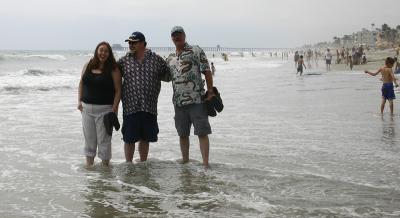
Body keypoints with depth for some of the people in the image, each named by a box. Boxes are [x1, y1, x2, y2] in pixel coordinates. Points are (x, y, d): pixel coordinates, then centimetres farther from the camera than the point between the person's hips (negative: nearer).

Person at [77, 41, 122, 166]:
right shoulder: (88, 66, 7)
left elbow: (118, 90, -7)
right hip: (86, 108, 5)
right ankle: (89, 164, 21)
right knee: (89, 138, 11)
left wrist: (114, 109, -14)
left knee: (104, 139, -1)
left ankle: (105, 165, 7)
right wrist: (79, 101, 6)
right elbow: (81, 83, 15)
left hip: (104, 109, -4)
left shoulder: (113, 69, -5)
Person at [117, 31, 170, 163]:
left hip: (149, 107, 1)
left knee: (145, 138, 11)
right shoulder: (123, 61, 5)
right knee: (129, 138, 3)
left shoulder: (156, 60, 4)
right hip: (130, 106, -1)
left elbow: (167, 75, 14)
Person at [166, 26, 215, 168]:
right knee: (183, 134, 11)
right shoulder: (170, 58, 16)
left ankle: (205, 164, -4)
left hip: (197, 99, -6)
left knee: (202, 132, -6)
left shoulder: (196, 51, 0)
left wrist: (210, 91, -10)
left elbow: (207, 71, -4)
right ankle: (185, 162, 22)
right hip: (178, 101, 6)